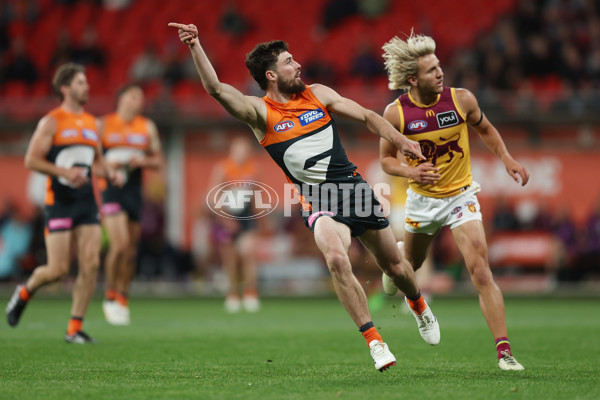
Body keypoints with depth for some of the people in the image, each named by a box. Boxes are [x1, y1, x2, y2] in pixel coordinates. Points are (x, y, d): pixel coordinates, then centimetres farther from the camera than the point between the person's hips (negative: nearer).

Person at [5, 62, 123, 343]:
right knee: (58, 269, -8)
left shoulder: (91, 123, 14)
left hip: (86, 201, 6)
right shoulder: (52, 122, -4)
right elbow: (31, 160, -9)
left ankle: (74, 329, 2)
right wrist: (65, 172, -20)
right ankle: (24, 293, 24)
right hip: (59, 201, -6)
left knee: (91, 265, -5)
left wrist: (110, 173, 5)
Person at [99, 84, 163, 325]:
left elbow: (158, 160, 13)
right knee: (120, 244, -19)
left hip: (134, 192, 4)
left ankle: (122, 300, 19)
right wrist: (107, 164, -15)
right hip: (110, 190, -4)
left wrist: (142, 161, -8)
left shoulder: (148, 127, 11)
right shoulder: (103, 125, 1)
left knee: (131, 251, 5)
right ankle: (110, 297, -3)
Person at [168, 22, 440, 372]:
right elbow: (216, 88, -18)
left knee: (394, 264, 12)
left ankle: (419, 306, 46)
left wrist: (401, 140, 3)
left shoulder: (318, 94, 8)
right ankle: (374, 340, -22)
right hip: (317, 200, -4)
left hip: (352, 186, 4)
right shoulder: (260, 112, -4)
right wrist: (195, 46, -29)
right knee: (336, 258, -31)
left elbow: (366, 116, 13)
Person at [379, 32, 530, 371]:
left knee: (480, 269, -17)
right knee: (411, 264, 22)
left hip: (461, 196, -1)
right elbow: (387, 158, 0)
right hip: (421, 199, 1)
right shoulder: (396, 113, -14)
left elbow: (485, 129, 9)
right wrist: (410, 171, -20)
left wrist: (507, 159, -5)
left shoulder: (462, 100, -12)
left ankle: (504, 350, -19)